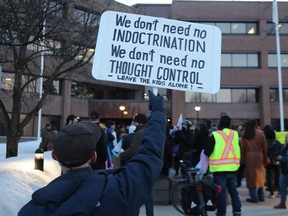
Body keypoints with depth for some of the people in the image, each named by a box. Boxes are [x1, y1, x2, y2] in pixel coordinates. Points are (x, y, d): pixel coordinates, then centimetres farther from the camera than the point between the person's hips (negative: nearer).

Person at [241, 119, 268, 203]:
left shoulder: (244, 135, 0)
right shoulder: (260, 133, 0)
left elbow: (242, 148, -2)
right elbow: (264, 147, 1)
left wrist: (243, 158, 3)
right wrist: (265, 158, 9)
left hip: (249, 157, -1)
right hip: (259, 156, 1)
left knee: (251, 176, 2)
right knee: (260, 176, 13)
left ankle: (254, 197, 2)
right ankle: (261, 196, 19)